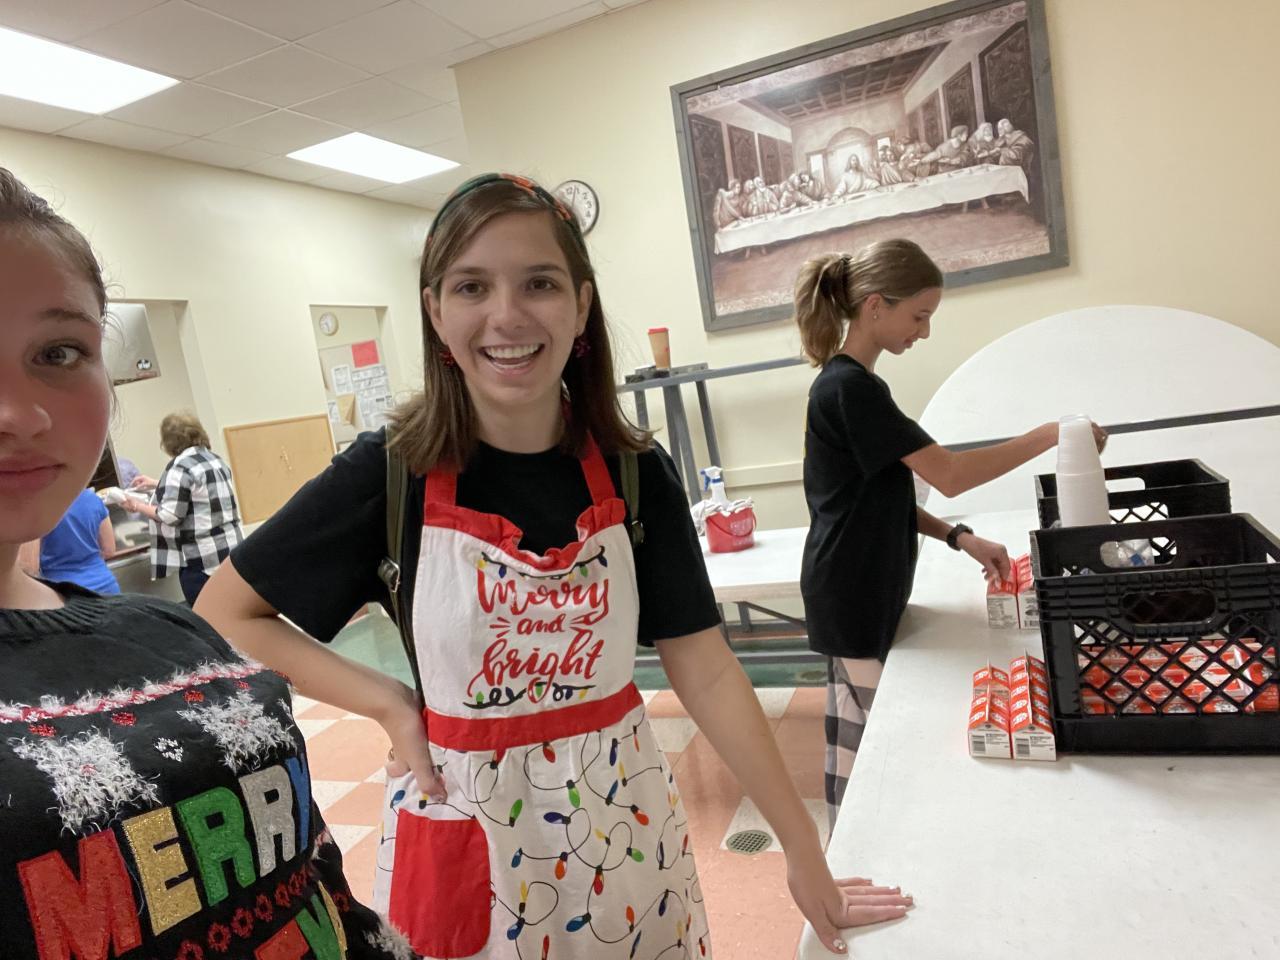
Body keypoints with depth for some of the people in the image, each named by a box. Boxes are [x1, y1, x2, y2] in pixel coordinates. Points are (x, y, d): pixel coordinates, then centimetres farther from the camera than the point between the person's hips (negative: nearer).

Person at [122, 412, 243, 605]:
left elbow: (170, 516, -14)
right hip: (230, 550, 8)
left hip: (201, 558, -8)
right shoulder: (214, 458, 13)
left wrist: (138, 506, 0)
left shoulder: (180, 466, -12)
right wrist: (157, 485, 35)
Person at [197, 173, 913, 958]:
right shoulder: (389, 475, -14)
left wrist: (804, 849, -5)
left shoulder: (637, 474, -9)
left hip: (624, 820, 2)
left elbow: (707, 672, -6)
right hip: (466, 838, -1)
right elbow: (222, 615, -5)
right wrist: (384, 702, -13)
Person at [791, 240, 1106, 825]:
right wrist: (1049, 436, -13)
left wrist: (959, 539, 5)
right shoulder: (849, 388, -18)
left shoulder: (852, 384, 12)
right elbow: (948, 475, -21)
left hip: (870, 591, 9)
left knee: (859, 734, 16)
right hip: (851, 597, -9)